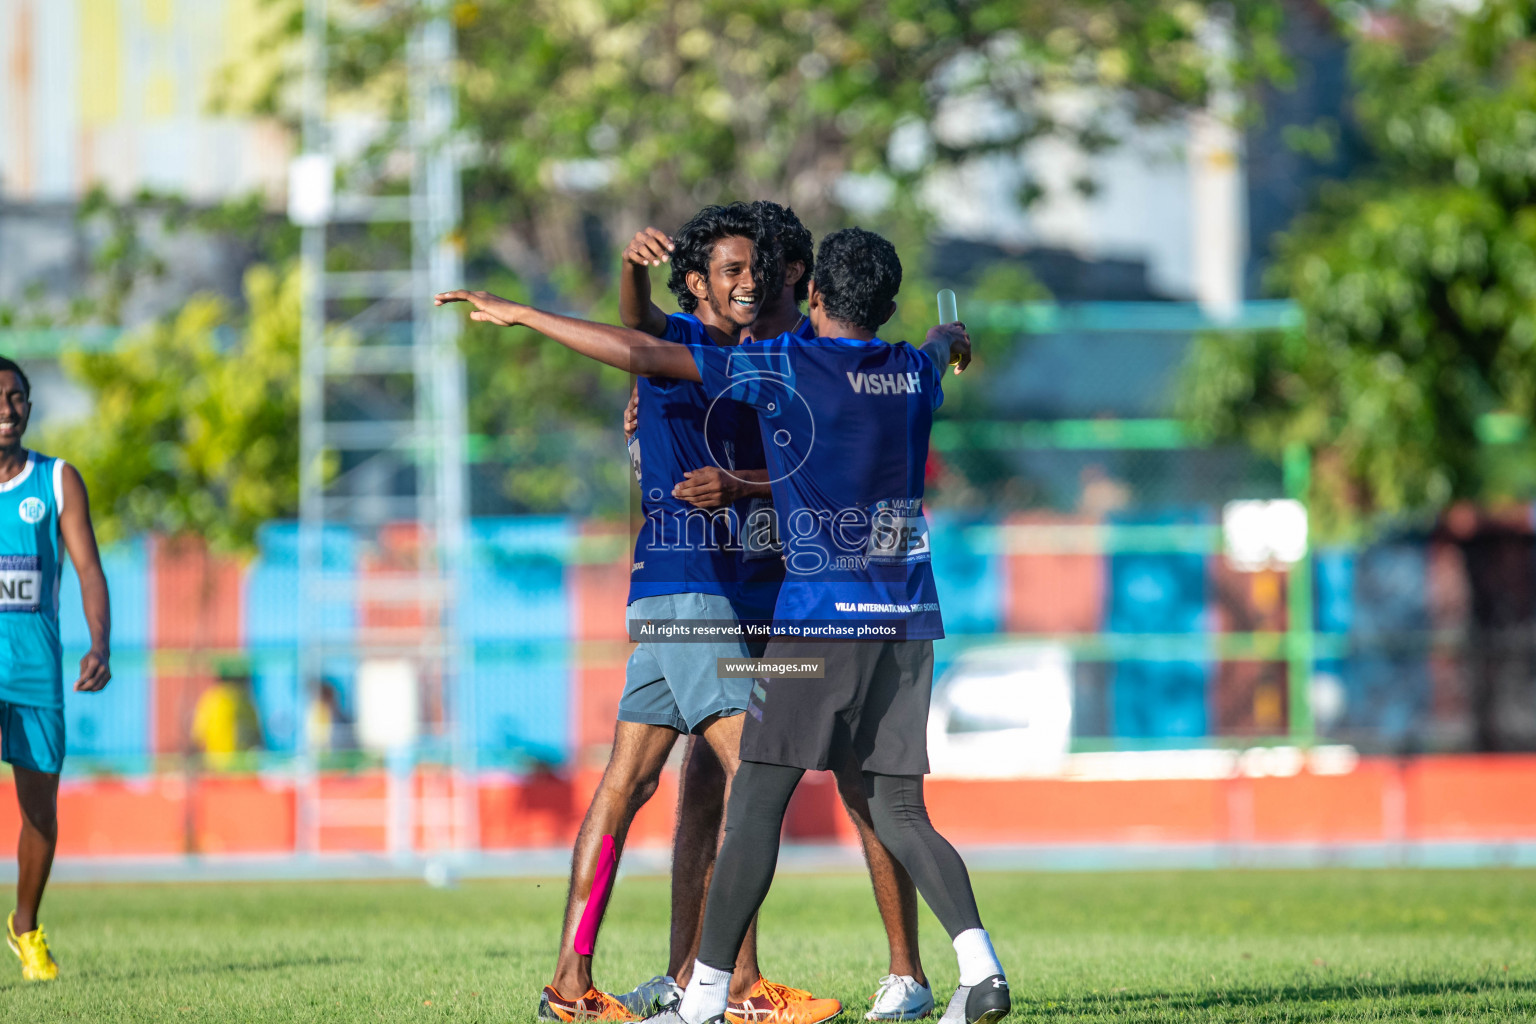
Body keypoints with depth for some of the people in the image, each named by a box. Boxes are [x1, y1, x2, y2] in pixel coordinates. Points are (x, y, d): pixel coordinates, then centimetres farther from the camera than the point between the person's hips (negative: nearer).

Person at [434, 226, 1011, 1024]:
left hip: (820, 614, -5)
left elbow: (642, 354, -6)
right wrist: (952, 337, 65)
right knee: (898, 814, 9)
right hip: (909, 621, 5)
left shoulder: (784, 367, -5)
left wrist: (517, 314, 3)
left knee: (755, 805, -2)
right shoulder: (915, 373, 12)